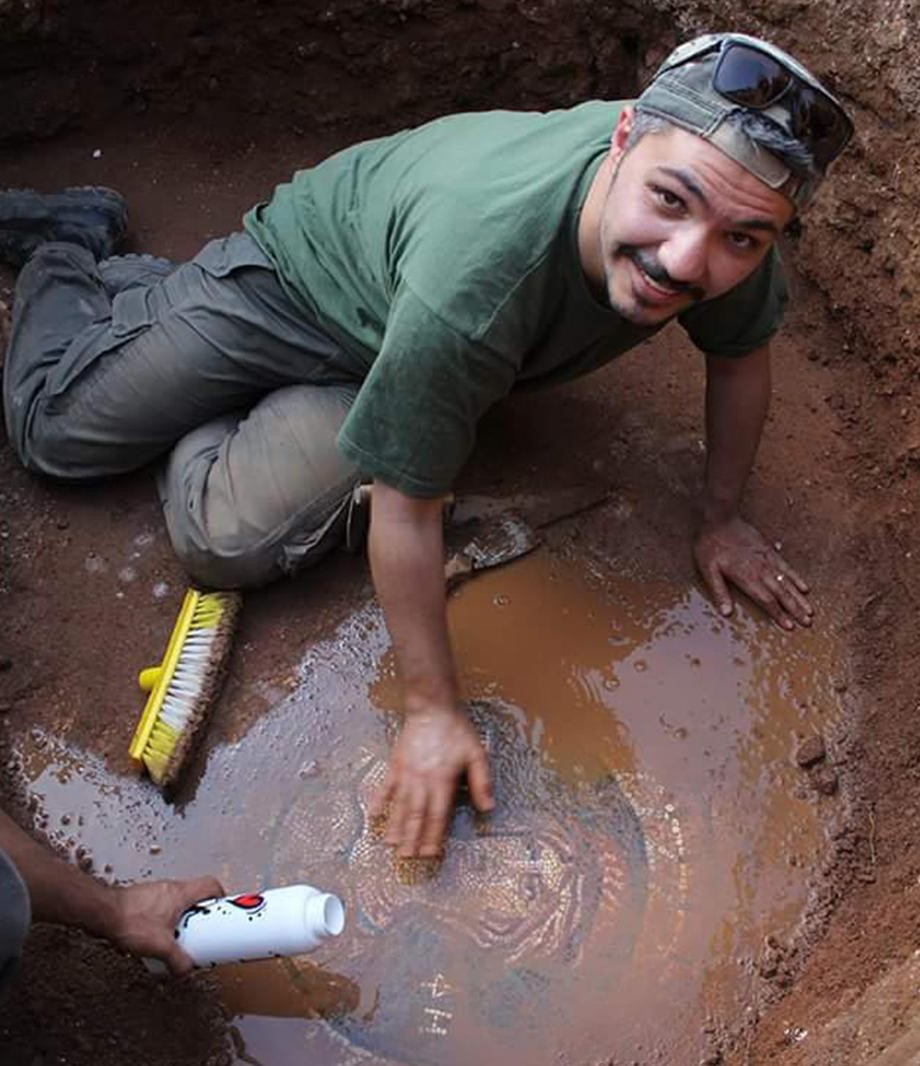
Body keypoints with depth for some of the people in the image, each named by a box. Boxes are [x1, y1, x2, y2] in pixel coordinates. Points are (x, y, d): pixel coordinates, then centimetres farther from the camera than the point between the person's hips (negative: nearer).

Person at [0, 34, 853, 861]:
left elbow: (741, 352, -5)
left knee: (227, 542, -4)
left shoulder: (728, 223, -28)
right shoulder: (473, 280, -46)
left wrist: (720, 521, 2)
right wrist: (431, 711, -24)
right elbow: (406, 509, -35)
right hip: (295, 279, -4)